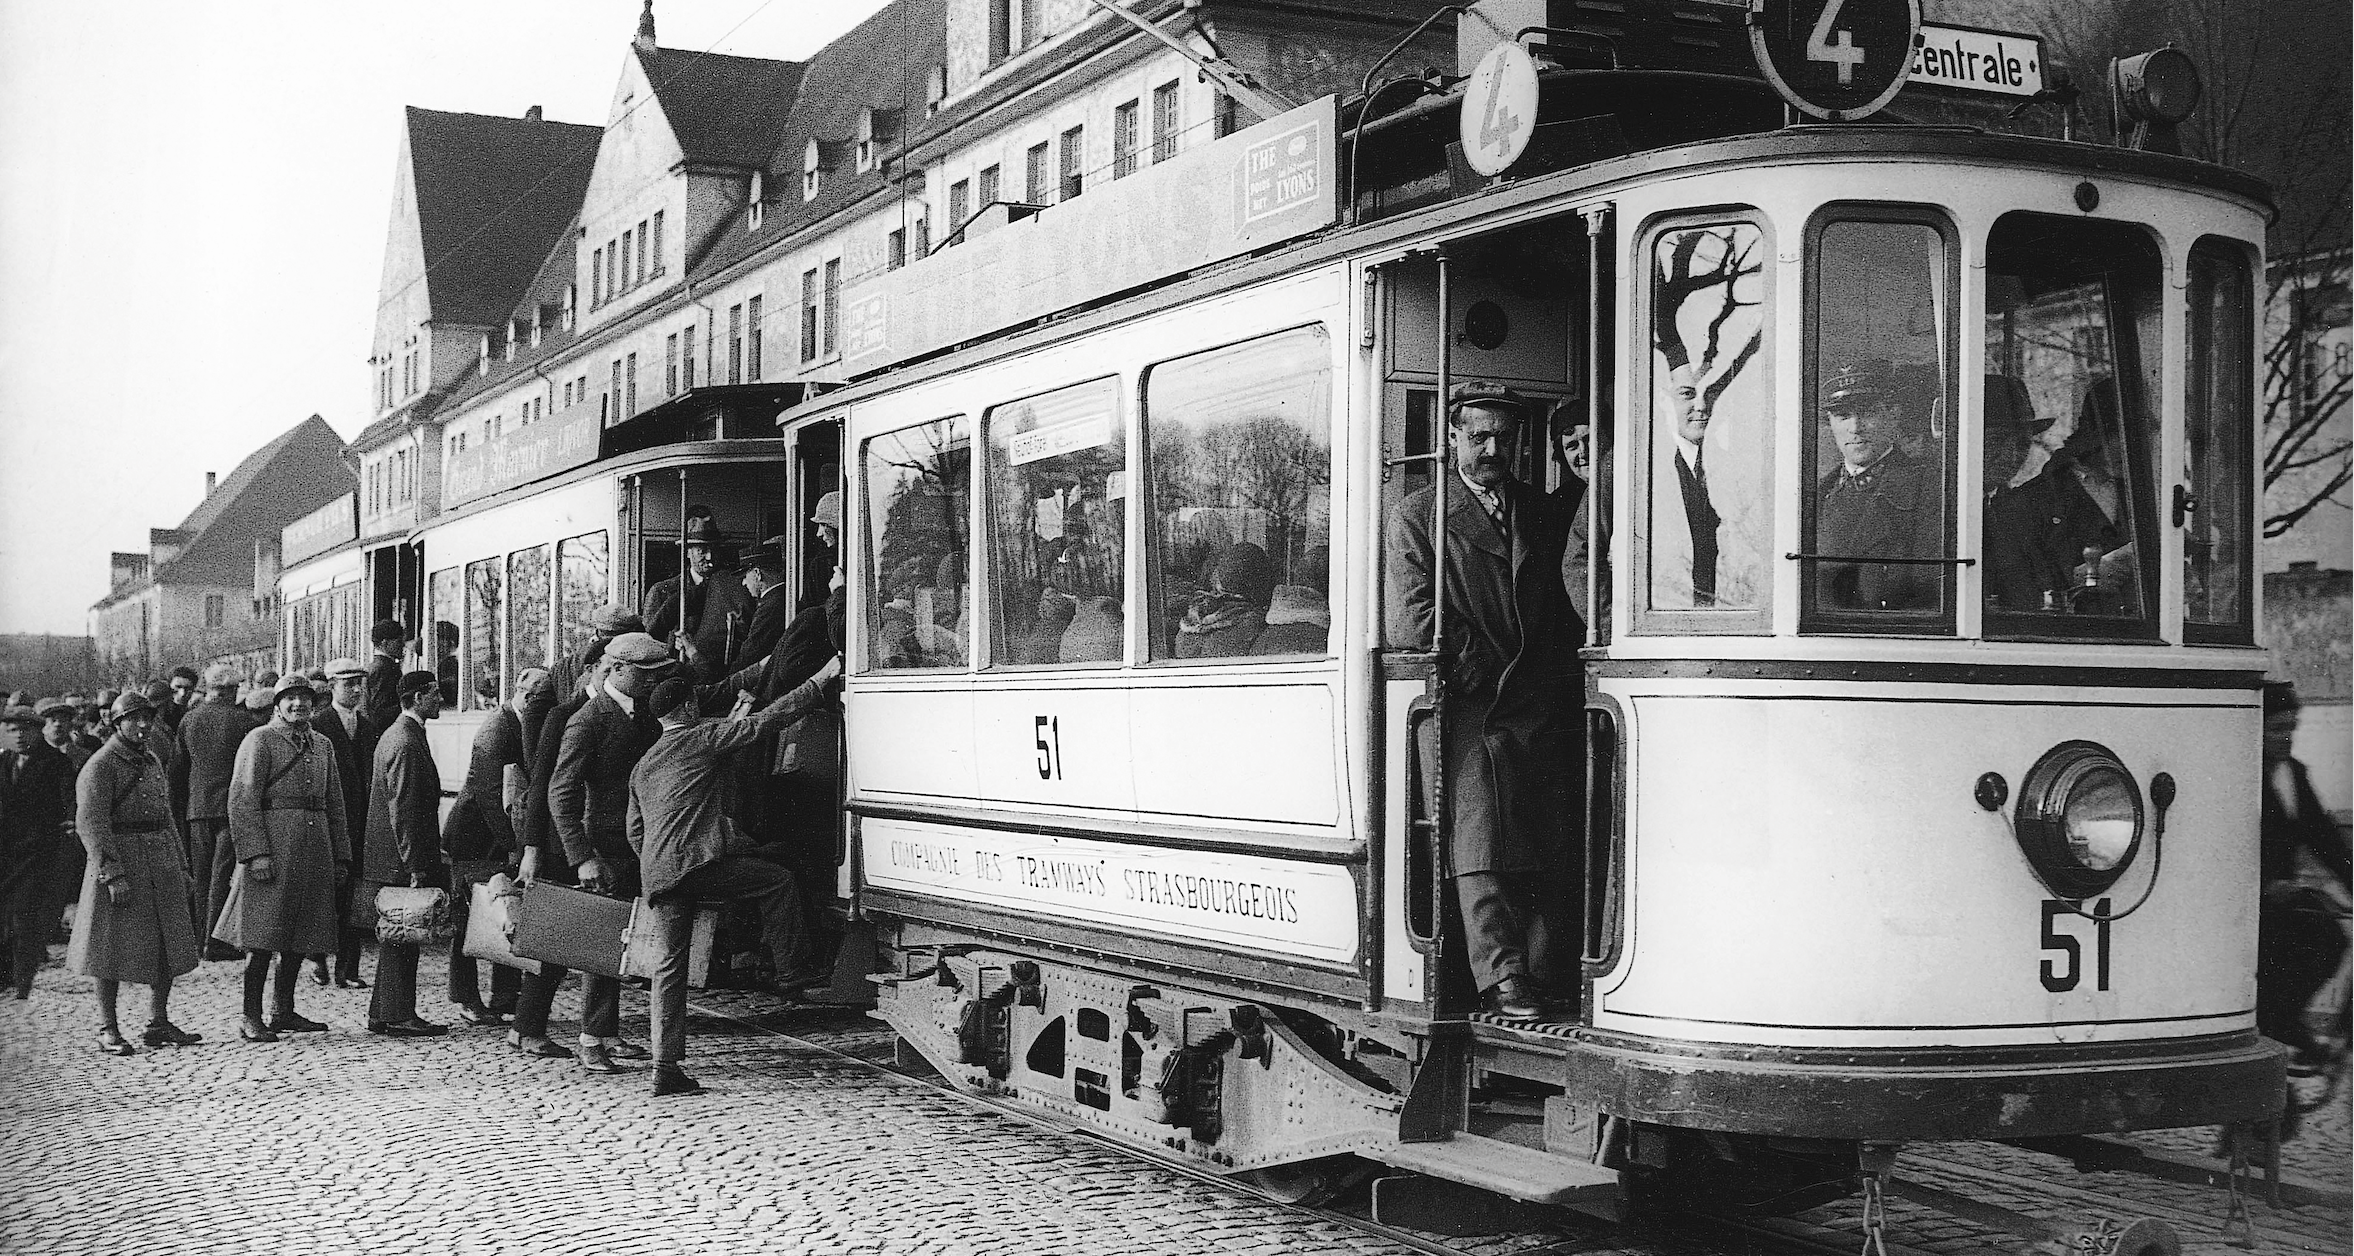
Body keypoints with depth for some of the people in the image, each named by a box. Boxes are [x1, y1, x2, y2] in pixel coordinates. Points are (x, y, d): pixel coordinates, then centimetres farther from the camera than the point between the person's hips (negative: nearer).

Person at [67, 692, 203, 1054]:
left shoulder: (152, 762, 16)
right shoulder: (100, 766, -9)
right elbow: (90, 825, -16)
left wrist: (180, 867, 18)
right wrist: (113, 874, -22)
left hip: (161, 866, 7)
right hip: (119, 860, -7)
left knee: (168, 946, 7)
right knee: (114, 949, -2)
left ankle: (158, 1024, 15)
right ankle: (107, 1030, 6)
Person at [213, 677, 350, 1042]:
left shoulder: (322, 745, 17)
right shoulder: (259, 741, -3)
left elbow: (335, 805, 20)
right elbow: (242, 800, -10)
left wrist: (341, 858, 15)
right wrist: (255, 854, -18)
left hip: (315, 848, 7)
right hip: (273, 843, -7)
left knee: (299, 937, 9)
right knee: (262, 935, -6)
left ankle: (283, 1012, 19)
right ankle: (251, 1018, -2)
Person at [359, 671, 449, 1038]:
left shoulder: (393, 736, 16)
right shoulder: (407, 744, -17)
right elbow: (403, 810, -21)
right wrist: (415, 867, -21)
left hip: (386, 858, 10)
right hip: (400, 862, -10)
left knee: (396, 939, 15)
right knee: (402, 938, -5)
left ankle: (383, 1014, 21)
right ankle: (398, 1017, -1)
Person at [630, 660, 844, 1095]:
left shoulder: (642, 766, 27)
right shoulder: (702, 736, 6)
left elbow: (635, 831, 28)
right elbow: (764, 721, 1)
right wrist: (819, 682, 5)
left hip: (658, 874, 7)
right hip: (700, 859, -7)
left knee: (670, 965, 6)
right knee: (780, 880, 8)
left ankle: (665, 1067, 3)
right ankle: (792, 966, 6)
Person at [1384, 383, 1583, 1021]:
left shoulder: (1544, 514, 20)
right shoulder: (1418, 515, 5)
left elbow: (1566, 609, 21)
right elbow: (1415, 619, -4)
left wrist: (1559, 677, 7)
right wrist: (1482, 674, -9)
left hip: (1544, 710, 4)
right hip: (1470, 705, -4)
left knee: (1549, 854, 0)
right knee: (1481, 848, -12)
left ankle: (1539, 976, 4)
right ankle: (1503, 982, -14)